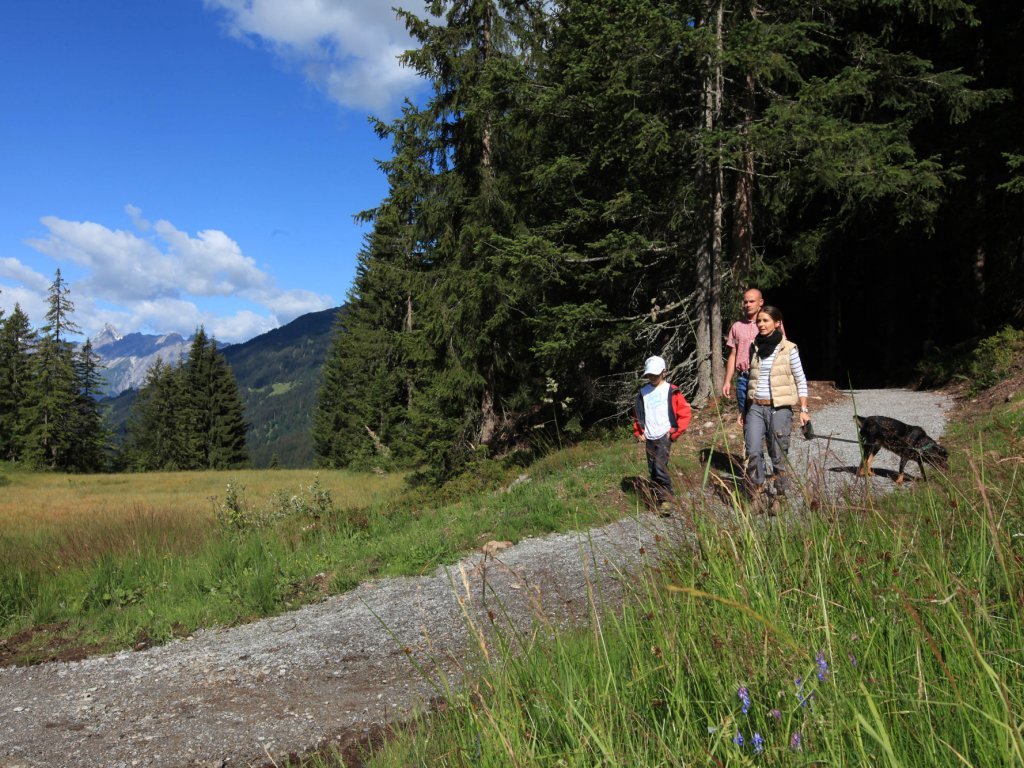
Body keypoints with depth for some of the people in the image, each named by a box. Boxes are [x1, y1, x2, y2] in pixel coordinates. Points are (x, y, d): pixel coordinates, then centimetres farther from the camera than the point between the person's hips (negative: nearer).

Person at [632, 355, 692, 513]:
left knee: (660, 466, -17)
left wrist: (675, 432, -6)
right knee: (652, 470, 8)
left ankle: (667, 499, -9)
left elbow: (684, 412, -3)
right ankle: (658, 497, 19)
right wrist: (638, 432, 12)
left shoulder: (671, 391, -4)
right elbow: (637, 413, 21)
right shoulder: (643, 392, 10)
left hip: (664, 436, -5)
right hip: (649, 438, 5)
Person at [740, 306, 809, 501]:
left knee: (778, 455, 1)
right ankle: (757, 491, 3)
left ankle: (782, 494, 13)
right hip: (755, 407, 3)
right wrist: (743, 409, 18)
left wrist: (804, 410, -2)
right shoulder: (754, 347, 9)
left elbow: (801, 380, 2)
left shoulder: (789, 349, -3)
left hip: (779, 408, -3)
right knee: (753, 452, -8)